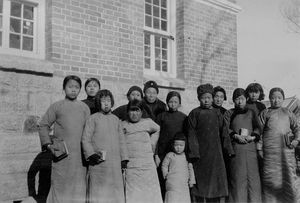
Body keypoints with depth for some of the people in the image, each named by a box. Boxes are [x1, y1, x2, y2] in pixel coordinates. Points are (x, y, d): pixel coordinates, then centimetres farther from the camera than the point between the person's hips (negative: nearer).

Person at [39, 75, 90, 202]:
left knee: (78, 187, 4)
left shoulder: (84, 108, 12)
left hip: (80, 154, 2)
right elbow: (43, 125, 8)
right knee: (59, 184, -1)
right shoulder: (56, 106, 5)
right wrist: (48, 144, -3)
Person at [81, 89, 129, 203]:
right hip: (98, 163, -3)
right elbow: (85, 139, 0)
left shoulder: (116, 120, 17)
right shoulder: (93, 119, 5)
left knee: (115, 191, 2)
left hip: (115, 163, 4)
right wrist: (91, 154, -12)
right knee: (98, 191, -3)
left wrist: (124, 159, 11)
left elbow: (121, 140, 18)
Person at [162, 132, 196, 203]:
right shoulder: (170, 155, 2)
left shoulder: (186, 156, 10)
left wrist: (191, 180, 11)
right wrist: (166, 175, -2)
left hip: (184, 183, 4)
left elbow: (190, 168, 16)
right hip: (172, 183, -4)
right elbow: (164, 166, 9)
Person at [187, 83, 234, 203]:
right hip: (200, 153, -3)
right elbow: (191, 134, -3)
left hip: (215, 153, 3)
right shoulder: (194, 113, 3)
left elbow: (223, 133, 10)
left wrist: (228, 149, 2)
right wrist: (194, 152, -12)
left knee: (216, 180, 2)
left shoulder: (217, 113, 12)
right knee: (200, 182, 0)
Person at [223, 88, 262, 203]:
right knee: (237, 177, -5)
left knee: (252, 175, -3)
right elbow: (225, 129, 0)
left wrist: (253, 137, -11)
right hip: (235, 148, -1)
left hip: (250, 147, 2)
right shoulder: (229, 113, 12)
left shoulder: (251, 113, 17)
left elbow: (257, 128, 8)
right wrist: (236, 136, -16)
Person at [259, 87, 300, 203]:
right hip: (270, 151, -1)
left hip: (286, 150, 1)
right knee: (271, 177, 1)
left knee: (289, 176, -2)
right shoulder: (265, 113, 10)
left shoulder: (288, 113, 16)